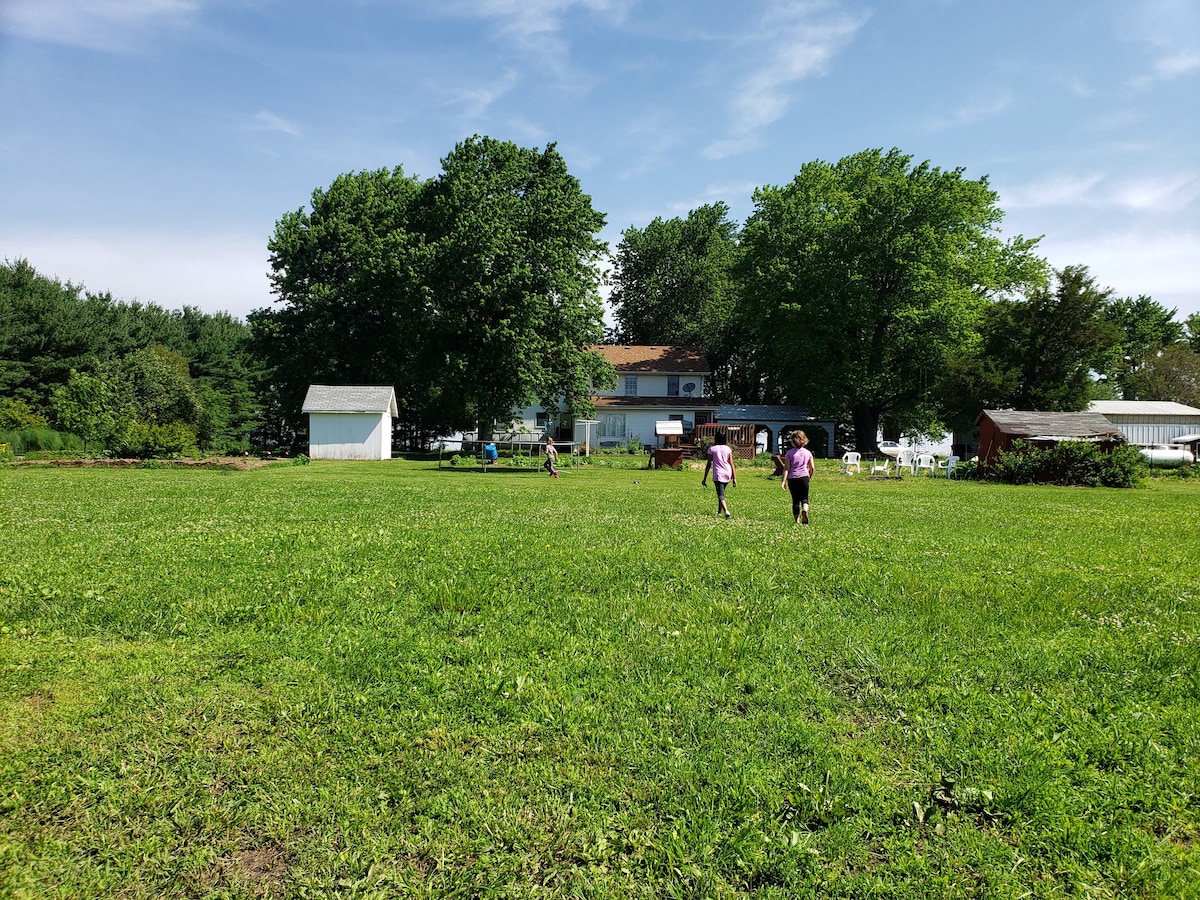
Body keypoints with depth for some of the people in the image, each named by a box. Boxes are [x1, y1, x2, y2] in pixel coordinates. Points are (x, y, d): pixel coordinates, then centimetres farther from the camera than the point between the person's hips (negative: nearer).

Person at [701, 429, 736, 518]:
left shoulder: (712, 449, -1)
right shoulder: (728, 449, 7)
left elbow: (709, 464, -2)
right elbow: (731, 464, 4)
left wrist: (705, 478, 2)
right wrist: (734, 478, 7)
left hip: (718, 474, -4)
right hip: (727, 474, 4)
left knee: (721, 495, -8)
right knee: (721, 492, 24)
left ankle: (726, 511, -32)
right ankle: (719, 511, 36)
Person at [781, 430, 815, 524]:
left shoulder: (789, 453, -2)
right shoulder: (808, 453, 5)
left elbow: (786, 468, -7)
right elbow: (812, 468, 7)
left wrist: (783, 481, -7)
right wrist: (809, 477, 24)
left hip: (792, 478, 0)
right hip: (804, 477, 1)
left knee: (795, 500, 9)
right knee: (804, 498, 8)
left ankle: (797, 520, 10)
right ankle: (804, 511, -24)